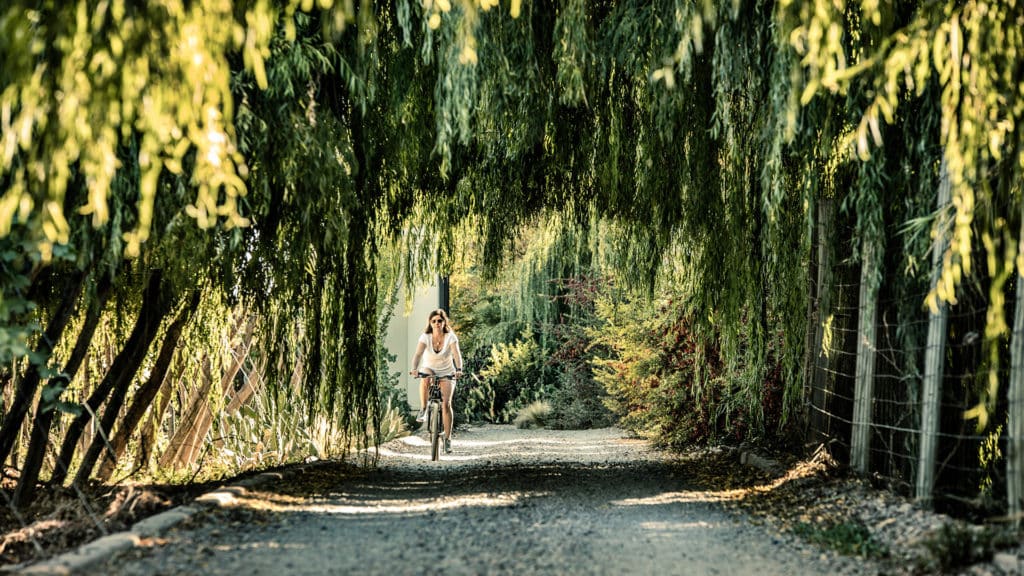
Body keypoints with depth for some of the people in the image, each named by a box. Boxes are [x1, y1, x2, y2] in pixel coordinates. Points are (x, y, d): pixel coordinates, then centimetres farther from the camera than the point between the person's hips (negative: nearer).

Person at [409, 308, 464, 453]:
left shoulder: (451, 337, -14)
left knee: (446, 403, -17)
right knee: (425, 379, -38)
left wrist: (459, 369, -46)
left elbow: (457, 354, -27)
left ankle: (448, 439, -10)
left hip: (446, 373, 0)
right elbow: (418, 354, -26)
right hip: (429, 369, 0)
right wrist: (414, 369, -45)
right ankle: (423, 410, -17)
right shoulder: (425, 337, -13)